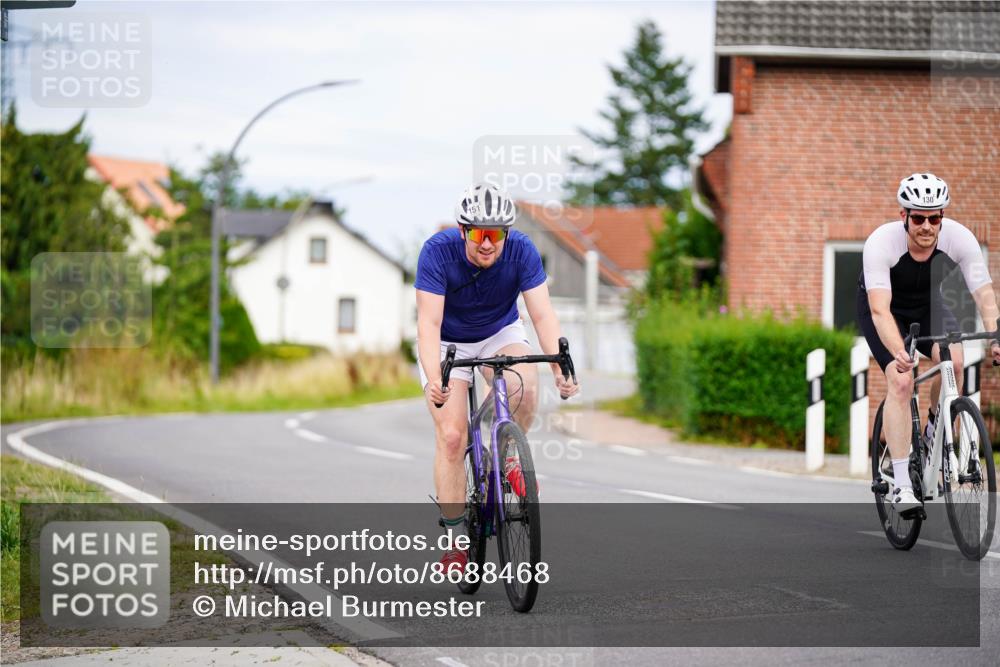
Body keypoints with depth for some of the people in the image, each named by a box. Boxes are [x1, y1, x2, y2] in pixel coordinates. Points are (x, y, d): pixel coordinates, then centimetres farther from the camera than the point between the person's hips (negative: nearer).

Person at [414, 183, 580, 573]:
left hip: (500, 334, 1)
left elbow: (542, 314, -28)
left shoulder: (521, 251, -25)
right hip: (448, 341, -1)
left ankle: (508, 456, -2)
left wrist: (560, 369, -43)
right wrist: (433, 379, -50)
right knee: (451, 436, -13)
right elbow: (429, 322, -35)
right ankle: (455, 537, -4)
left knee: (525, 385, -31)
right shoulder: (438, 251, -30)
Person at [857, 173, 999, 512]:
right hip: (884, 306, -3)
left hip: (927, 304, 3)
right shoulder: (881, 242, -36)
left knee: (952, 362, -25)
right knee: (901, 381, -23)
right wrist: (899, 353, -61)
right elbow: (880, 309, -44)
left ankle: (935, 437, 3)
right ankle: (902, 486, -21)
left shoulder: (959, 238, -28)